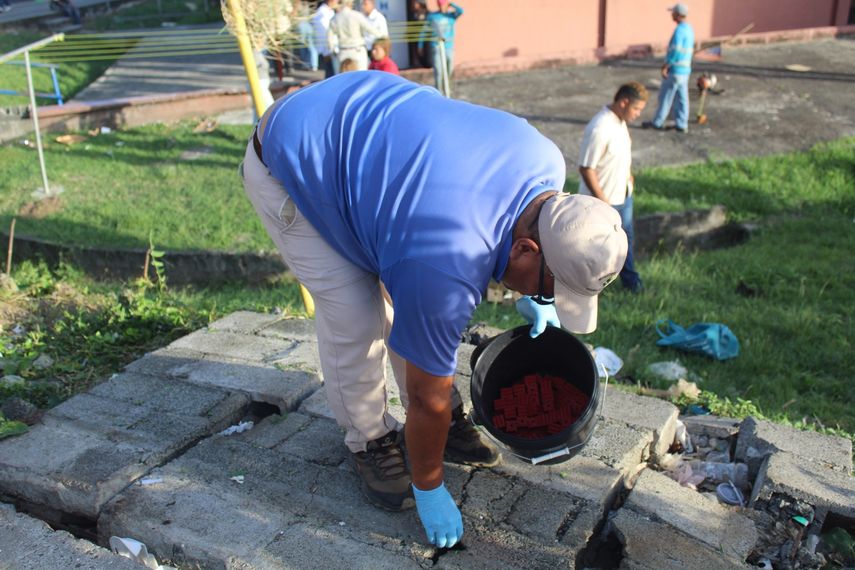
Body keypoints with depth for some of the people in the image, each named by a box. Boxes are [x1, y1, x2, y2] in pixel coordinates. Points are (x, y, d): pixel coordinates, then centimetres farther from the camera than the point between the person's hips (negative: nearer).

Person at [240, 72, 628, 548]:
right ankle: (369, 441, 12)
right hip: (288, 166, -7)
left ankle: (448, 421, 21)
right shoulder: (447, 268, -36)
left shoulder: (545, 162, -16)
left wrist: (530, 299, 11)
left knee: (411, 302, 5)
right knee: (353, 319, -12)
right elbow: (427, 396, -22)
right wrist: (428, 489, -7)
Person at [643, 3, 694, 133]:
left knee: (665, 97, 1)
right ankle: (681, 124, 11)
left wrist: (665, 68, -18)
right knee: (681, 97, 9)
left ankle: (657, 123, 10)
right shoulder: (689, 29, 12)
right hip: (685, 69, 9)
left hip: (675, 70, -9)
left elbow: (675, 51, -23)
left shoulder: (679, 30, -18)